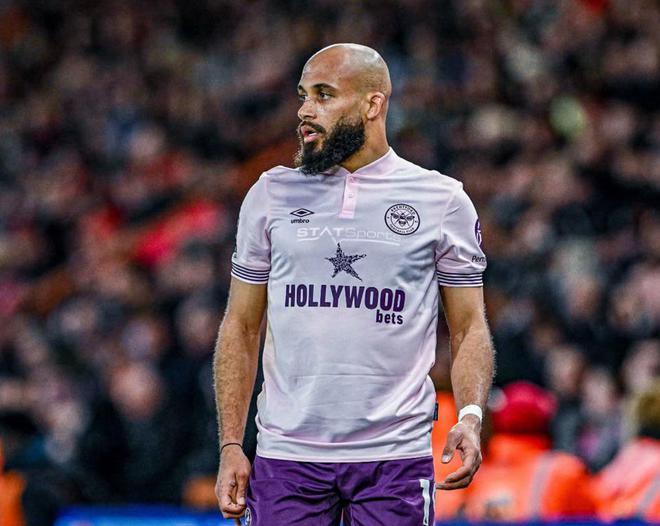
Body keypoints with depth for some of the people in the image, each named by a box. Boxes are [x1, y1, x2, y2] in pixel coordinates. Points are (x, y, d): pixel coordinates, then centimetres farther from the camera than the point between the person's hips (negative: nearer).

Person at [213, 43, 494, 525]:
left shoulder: (442, 200, 4)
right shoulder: (272, 193, 9)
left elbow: (469, 327, 7)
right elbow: (242, 327, 11)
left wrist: (471, 416, -12)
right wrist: (231, 446, 2)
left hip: (397, 456, -1)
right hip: (287, 453, 1)